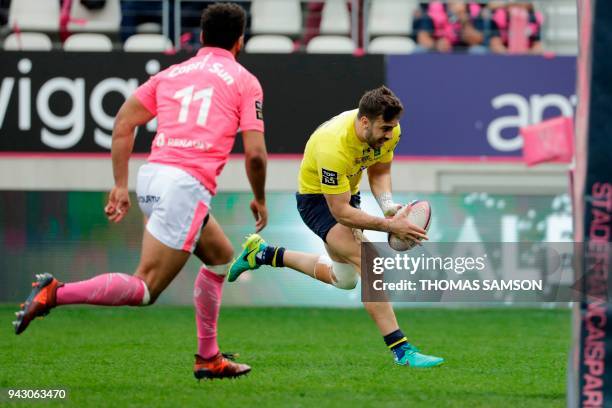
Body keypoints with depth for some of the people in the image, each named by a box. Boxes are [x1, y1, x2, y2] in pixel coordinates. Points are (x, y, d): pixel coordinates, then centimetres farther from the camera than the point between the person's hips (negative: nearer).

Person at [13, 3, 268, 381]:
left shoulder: (171, 73, 20)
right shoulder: (245, 81, 5)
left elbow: (123, 122, 13)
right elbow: (255, 153, -2)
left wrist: (121, 186, 16)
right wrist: (260, 199, 15)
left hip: (152, 177, 7)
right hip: (187, 184, -7)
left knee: (222, 257, 26)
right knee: (145, 288, -9)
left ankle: (209, 359, 25)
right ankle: (55, 293, -25)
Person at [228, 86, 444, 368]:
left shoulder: (388, 131, -18)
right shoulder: (334, 146, -39)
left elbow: (379, 172, 1)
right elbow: (340, 211, -35)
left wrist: (387, 205, -19)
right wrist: (389, 226, -39)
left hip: (347, 193, 8)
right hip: (316, 199, -8)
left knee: (345, 279, 23)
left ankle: (264, 254, 36)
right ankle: (401, 350, -29)